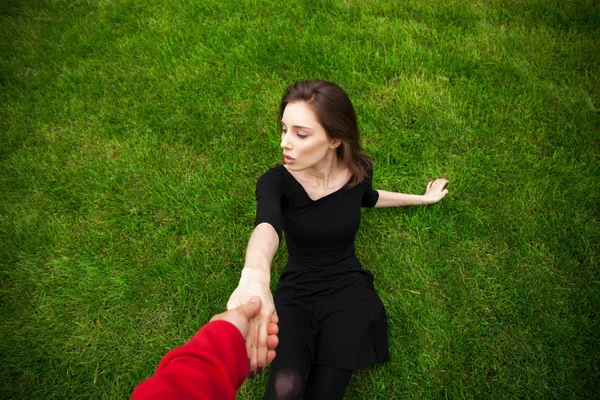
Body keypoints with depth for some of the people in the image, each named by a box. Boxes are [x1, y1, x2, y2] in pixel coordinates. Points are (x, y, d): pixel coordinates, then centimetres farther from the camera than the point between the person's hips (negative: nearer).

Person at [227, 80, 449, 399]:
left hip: (348, 290, 2)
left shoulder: (359, 169, -9)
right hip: (294, 294, -1)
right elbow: (266, 226, -40)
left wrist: (422, 198, 25)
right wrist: (255, 274, -63)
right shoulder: (276, 181, -18)